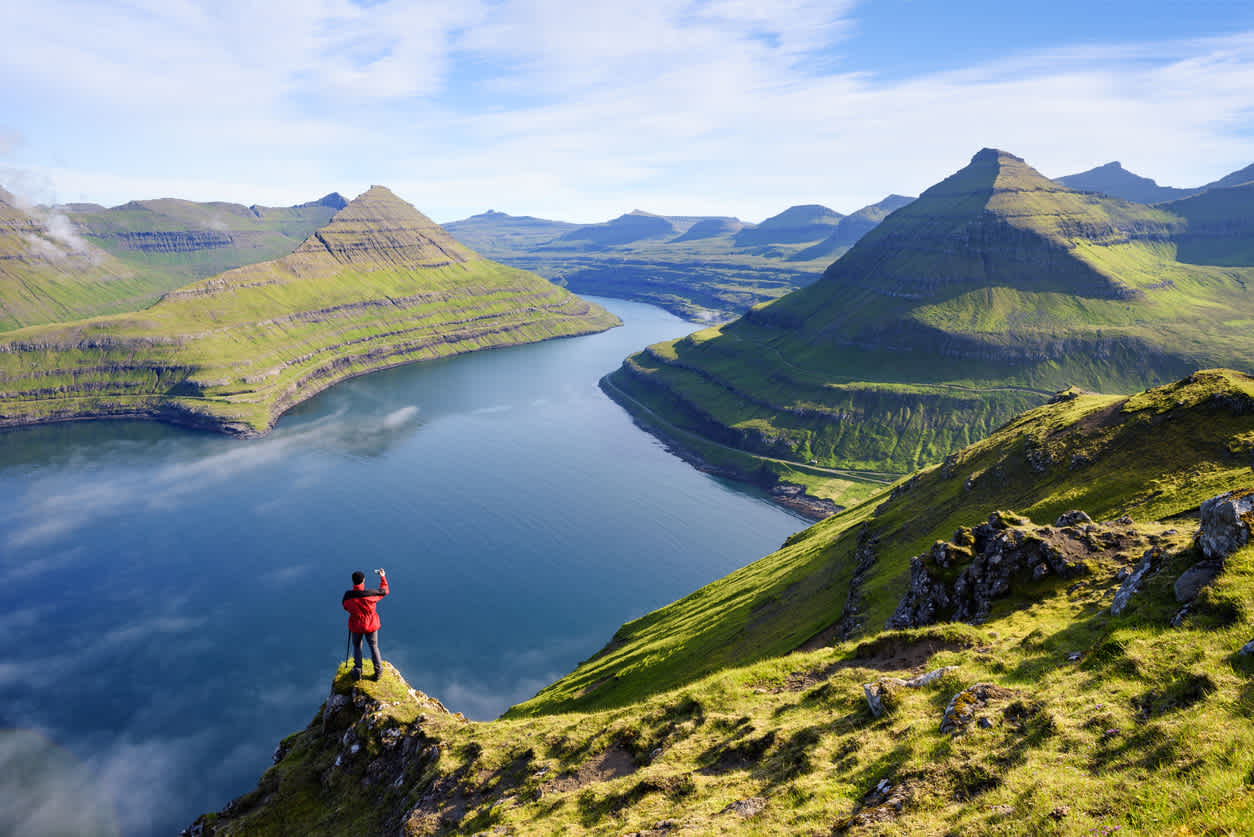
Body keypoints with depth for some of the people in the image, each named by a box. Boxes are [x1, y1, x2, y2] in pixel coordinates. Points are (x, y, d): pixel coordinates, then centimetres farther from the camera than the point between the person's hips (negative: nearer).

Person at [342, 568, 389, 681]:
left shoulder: (348, 596, -22)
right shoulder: (371, 594, -25)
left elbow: (345, 606, 0)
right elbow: (384, 591, -4)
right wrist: (383, 577, 8)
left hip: (356, 626, 1)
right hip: (371, 625, -1)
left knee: (357, 646, 24)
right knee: (374, 646, 18)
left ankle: (357, 671, 24)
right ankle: (378, 671, 21)